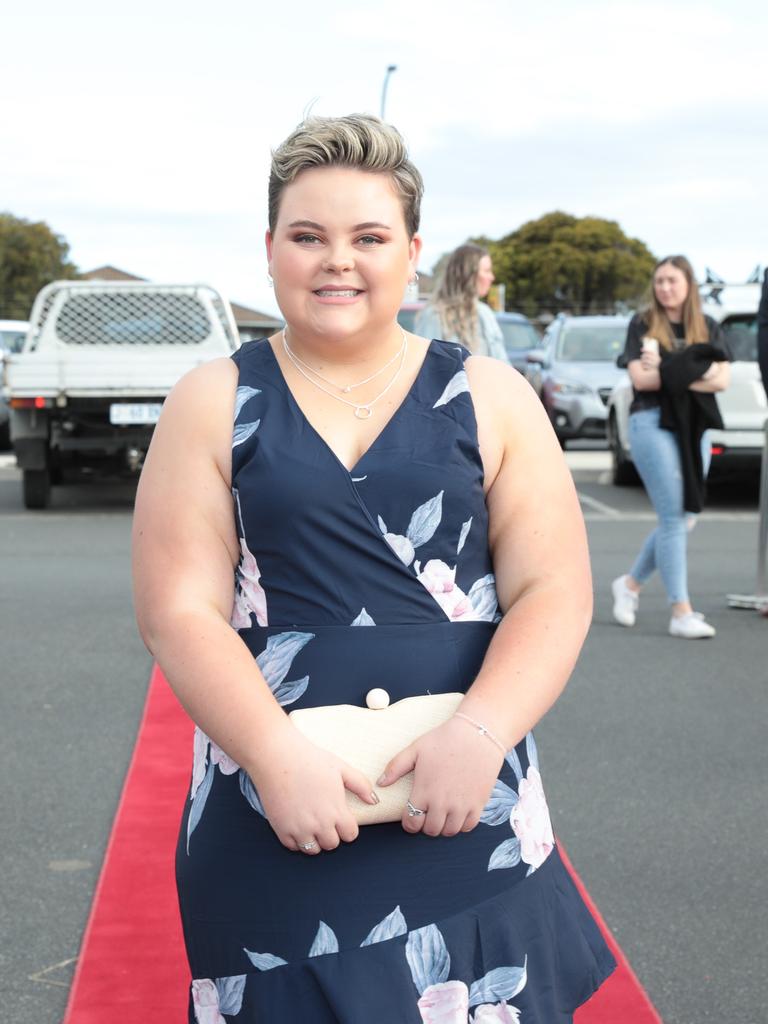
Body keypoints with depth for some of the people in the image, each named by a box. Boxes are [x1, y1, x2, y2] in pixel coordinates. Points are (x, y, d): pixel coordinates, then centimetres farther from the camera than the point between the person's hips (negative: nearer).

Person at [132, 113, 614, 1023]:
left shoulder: (490, 400, 4)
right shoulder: (213, 405, 3)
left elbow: (553, 593, -1)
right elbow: (177, 611, -5)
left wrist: (480, 733, -17)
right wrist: (278, 756, -17)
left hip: (468, 810, 1)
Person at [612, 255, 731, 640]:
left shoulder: (707, 328, 11)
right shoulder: (642, 325, 4)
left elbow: (722, 379, -2)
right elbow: (640, 378, -8)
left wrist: (666, 372, -13)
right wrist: (698, 374, -10)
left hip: (695, 427, 4)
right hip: (653, 423, -4)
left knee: (683, 519, 6)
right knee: (674, 518, -8)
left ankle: (630, 584, 25)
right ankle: (681, 612, -6)